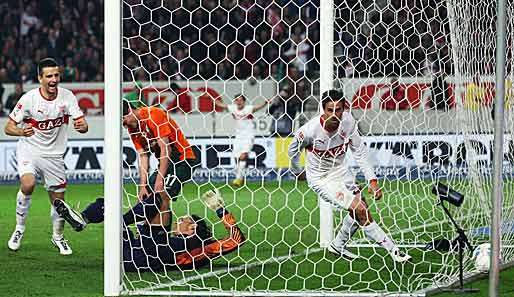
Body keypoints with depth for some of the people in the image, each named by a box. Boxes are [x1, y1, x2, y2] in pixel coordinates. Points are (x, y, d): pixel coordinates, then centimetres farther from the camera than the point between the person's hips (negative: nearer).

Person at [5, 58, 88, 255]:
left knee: (58, 200, 5)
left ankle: (58, 236, 32)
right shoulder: (29, 98, -16)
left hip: (54, 155, 3)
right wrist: (21, 131, -34)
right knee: (28, 184, -29)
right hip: (29, 150, -3)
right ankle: (19, 228, -10)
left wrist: (82, 126, -38)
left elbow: (82, 124, -13)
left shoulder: (67, 97, -9)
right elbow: (8, 127, -12)